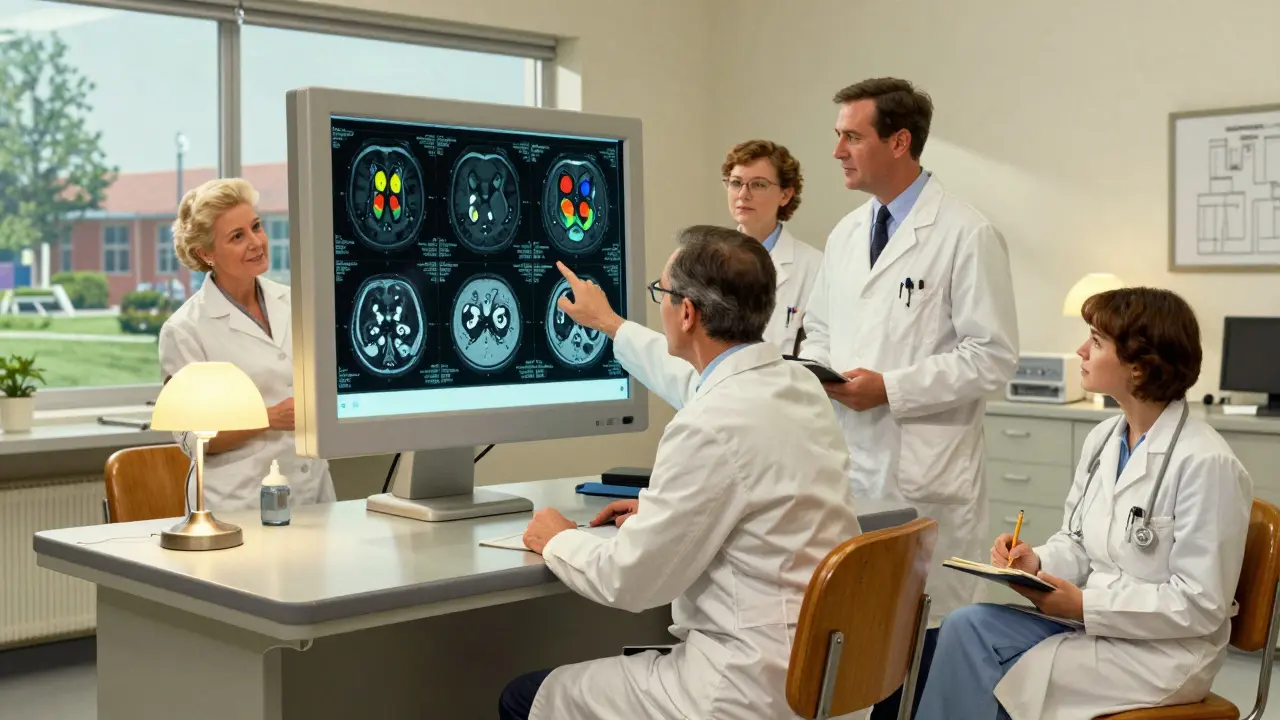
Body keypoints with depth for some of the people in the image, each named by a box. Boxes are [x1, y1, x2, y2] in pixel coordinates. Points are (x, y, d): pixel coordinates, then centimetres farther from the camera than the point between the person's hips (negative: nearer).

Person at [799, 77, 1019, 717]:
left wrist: (890, 388, -16)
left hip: (925, 472, -6)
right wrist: (811, 367, 0)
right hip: (848, 461, 6)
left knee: (924, 638, -1)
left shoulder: (967, 235, -8)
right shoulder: (845, 235, 14)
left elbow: (992, 355, -11)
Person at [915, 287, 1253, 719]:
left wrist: (1085, 605, -20)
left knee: (984, 683, -20)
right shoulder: (1102, 440, 6)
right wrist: (1037, 562, -7)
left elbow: (1202, 605, -17)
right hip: (1094, 622, 7)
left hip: (1163, 653, -7)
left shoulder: (1204, 464, -18)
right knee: (969, 627, -16)